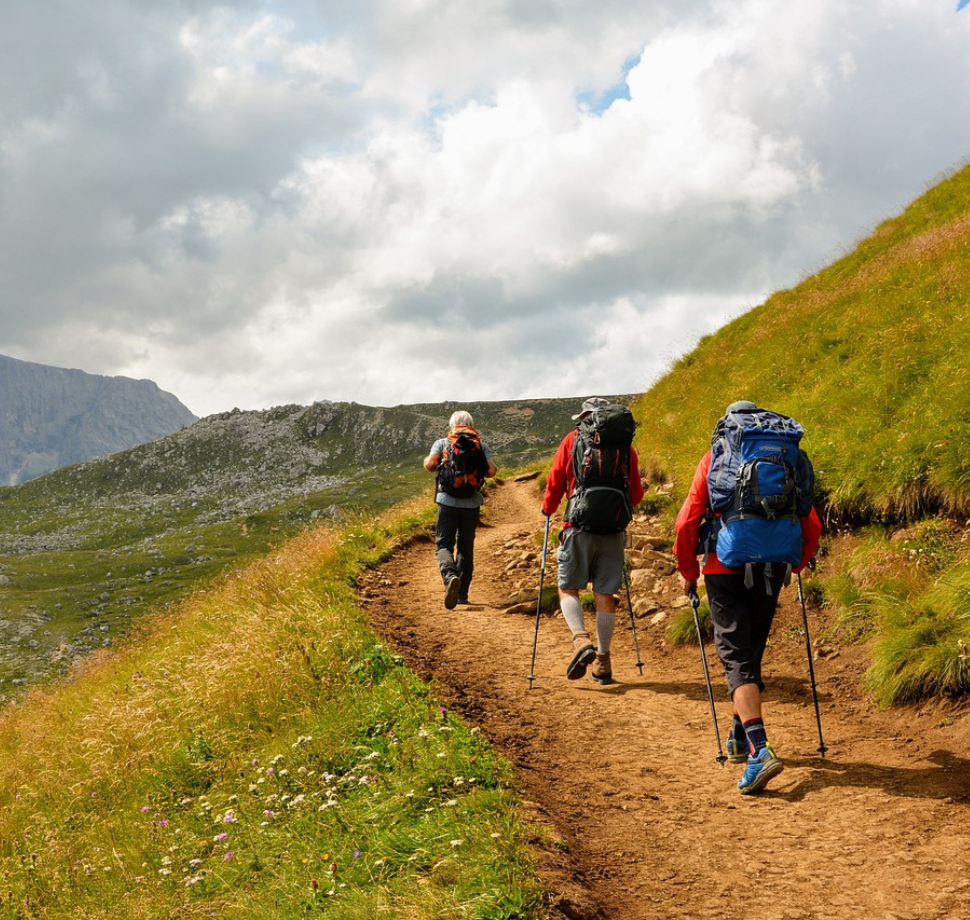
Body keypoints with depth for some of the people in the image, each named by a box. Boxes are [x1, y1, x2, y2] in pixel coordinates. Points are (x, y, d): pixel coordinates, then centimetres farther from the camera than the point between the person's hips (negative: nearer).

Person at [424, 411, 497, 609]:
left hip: (448, 503, -2)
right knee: (466, 548, 14)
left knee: (444, 544, 3)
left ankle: (450, 576, -27)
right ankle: (462, 593, 16)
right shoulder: (482, 446, 5)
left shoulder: (441, 443, 3)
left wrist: (427, 462, 12)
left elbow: (430, 464, -12)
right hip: (472, 505, 2)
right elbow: (491, 471, -7)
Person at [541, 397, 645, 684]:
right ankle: (603, 663, 11)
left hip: (580, 525, -3)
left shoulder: (573, 440, 3)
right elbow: (636, 494, 11)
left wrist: (548, 509, 19)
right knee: (605, 594, 7)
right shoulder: (625, 446, 9)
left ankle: (581, 641, -17)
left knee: (568, 588, 7)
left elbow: (555, 481, 1)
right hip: (614, 530, 3)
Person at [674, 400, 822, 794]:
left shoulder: (714, 460, 3)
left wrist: (688, 572, 8)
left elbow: (686, 523, -4)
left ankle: (760, 749, -23)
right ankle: (739, 737, 32)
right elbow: (811, 527, 5)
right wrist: (793, 567, 21)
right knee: (751, 651, 20)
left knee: (736, 655, -6)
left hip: (726, 569, -3)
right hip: (771, 570, 3)